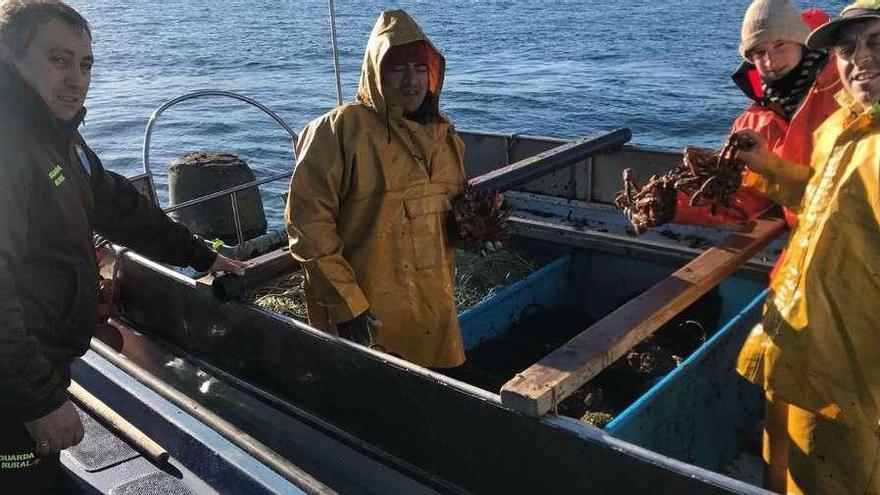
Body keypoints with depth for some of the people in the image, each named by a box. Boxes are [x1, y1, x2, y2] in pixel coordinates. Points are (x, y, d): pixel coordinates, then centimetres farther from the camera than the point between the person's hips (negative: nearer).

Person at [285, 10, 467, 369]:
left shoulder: (442, 131, 8)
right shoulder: (340, 129, -13)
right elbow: (307, 221, -16)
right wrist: (345, 303, -19)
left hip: (434, 308, 6)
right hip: (368, 317, -6)